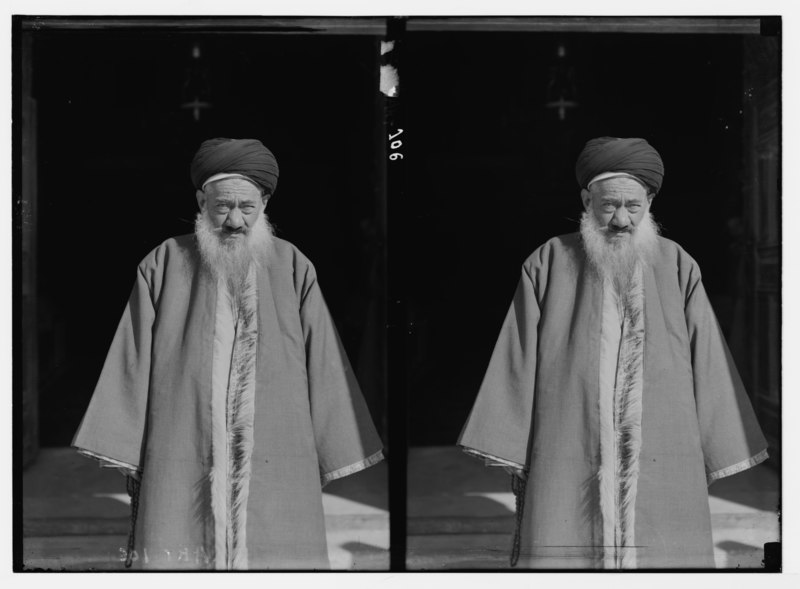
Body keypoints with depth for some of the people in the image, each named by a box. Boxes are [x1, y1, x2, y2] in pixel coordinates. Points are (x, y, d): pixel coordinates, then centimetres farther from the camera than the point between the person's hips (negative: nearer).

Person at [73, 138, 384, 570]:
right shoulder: (164, 265, 8)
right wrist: (126, 455, 4)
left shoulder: (293, 269, 8)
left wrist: (333, 458, 5)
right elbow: (133, 364, 8)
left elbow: (323, 368, 8)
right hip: (181, 465, 0)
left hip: (276, 466, 0)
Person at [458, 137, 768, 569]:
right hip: (566, 468, -1)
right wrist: (513, 458, 3)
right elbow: (518, 364, 7)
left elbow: (708, 367, 9)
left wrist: (716, 458, 5)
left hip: (663, 466, 1)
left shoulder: (678, 269, 9)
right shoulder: (548, 264, 7)